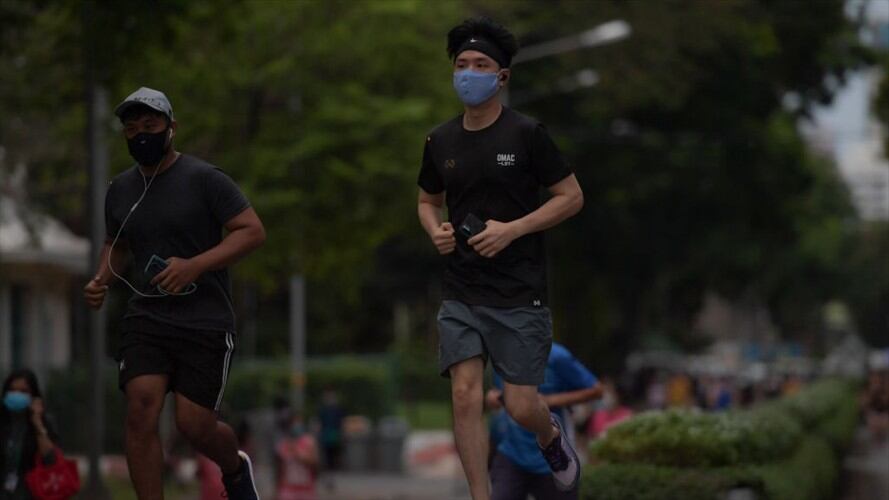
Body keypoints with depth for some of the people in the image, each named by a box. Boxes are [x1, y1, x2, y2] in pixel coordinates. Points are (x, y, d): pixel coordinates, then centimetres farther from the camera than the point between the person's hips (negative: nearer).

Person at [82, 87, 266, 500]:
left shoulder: (204, 179, -8)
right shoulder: (120, 190, 11)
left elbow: (253, 231, -12)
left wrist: (194, 265, -23)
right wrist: (101, 280, 6)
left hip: (204, 322, -4)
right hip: (146, 316, 4)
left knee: (194, 425, -4)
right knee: (141, 408, -16)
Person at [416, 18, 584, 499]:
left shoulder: (526, 134, -7)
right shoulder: (440, 140, 6)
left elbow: (571, 196, -4)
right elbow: (427, 201, 21)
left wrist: (512, 229, -15)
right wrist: (436, 230, -2)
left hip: (519, 294, -3)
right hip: (461, 295, 3)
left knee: (521, 406, -2)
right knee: (465, 395, -10)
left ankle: (551, 437, 34)